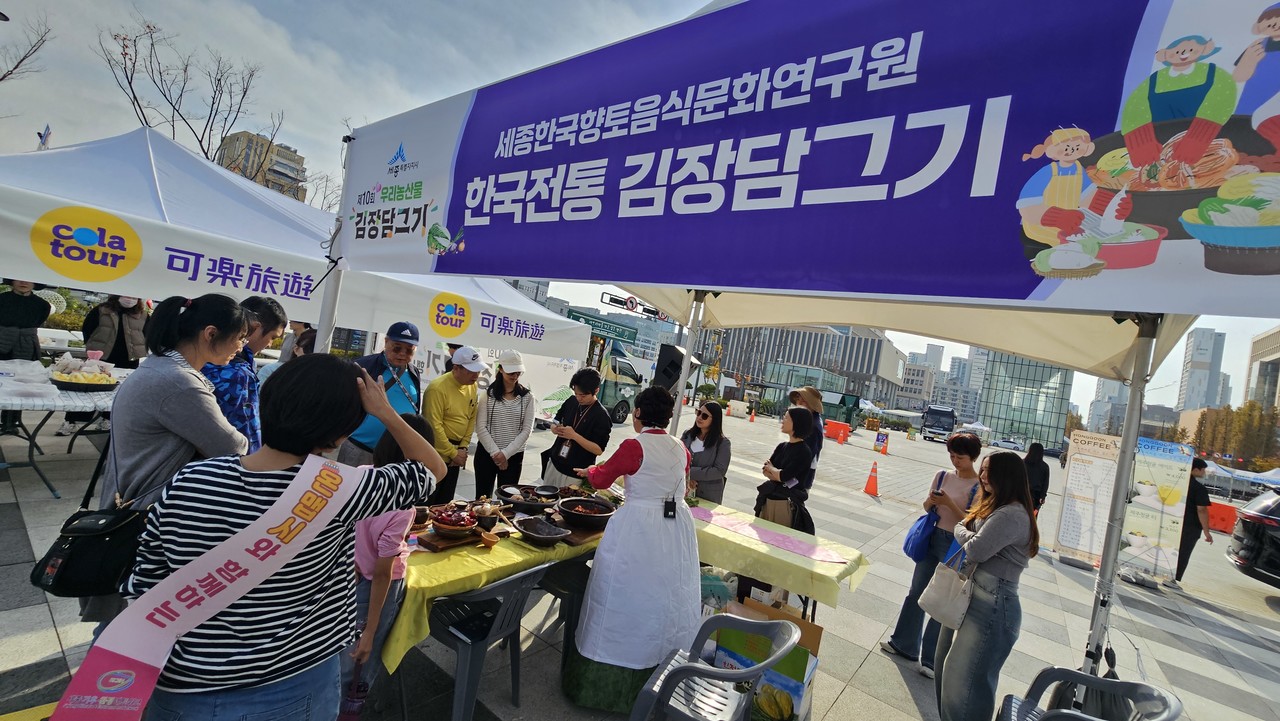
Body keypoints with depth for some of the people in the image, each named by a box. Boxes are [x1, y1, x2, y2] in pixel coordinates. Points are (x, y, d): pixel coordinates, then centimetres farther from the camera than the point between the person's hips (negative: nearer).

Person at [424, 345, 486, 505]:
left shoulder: (472, 386, 3)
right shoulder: (438, 387, -19)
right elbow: (434, 426, -19)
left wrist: (463, 448, 0)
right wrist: (452, 453, -13)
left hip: (455, 453, 7)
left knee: (445, 502, 15)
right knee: (427, 502, 3)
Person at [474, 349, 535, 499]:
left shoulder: (527, 397, 0)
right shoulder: (489, 394, -1)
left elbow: (526, 430, -3)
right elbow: (480, 427, -5)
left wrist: (506, 453, -10)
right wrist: (495, 452, -12)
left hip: (513, 456, 0)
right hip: (487, 453, 0)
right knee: (482, 498, 8)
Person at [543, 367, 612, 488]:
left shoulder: (601, 416, -16)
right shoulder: (571, 402, 1)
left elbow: (599, 450, -17)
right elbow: (554, 423, 13)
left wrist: (574, 436, -25)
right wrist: (556, 429, -11)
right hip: (553, 464, 6)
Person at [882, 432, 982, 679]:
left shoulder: (980, 487, -12)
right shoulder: (942, 476, 1)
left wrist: (950, 504, -25)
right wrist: (931, 501, -12)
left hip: (957, 547, -5)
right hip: (933, 539, 5)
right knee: (915, 593, 15)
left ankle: (931, 659, 16)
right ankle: (904, 643, 31)